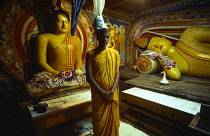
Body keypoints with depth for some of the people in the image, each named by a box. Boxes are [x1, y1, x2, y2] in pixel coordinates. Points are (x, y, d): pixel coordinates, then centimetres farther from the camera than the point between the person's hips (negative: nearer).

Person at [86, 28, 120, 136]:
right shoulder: (91, 54, -8)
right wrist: (103, 93, -14)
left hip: (113, 94, 3)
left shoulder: (114, 53, 1)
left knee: (113, 119, 17)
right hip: (98, 95, -2)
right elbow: (89, 77, -12)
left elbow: (117, 73, -1)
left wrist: (112, 91, -12)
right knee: (99, 121, 12)